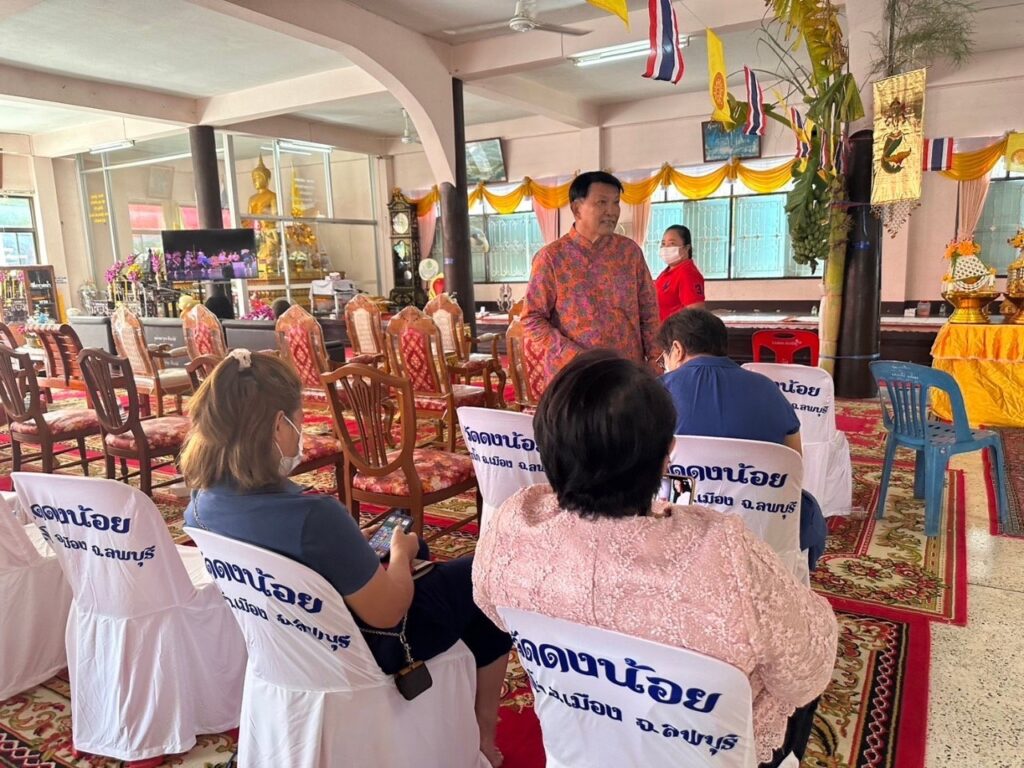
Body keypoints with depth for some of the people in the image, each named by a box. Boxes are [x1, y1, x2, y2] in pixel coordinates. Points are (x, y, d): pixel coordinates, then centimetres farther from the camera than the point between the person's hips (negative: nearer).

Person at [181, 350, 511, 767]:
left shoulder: (202, 504, -12)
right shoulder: (313, 515, -37)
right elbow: (386, 612, -24)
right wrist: (401, 553, -7)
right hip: (362, 649, -7)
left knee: (438, 572, 28)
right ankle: (482, 730, 29)